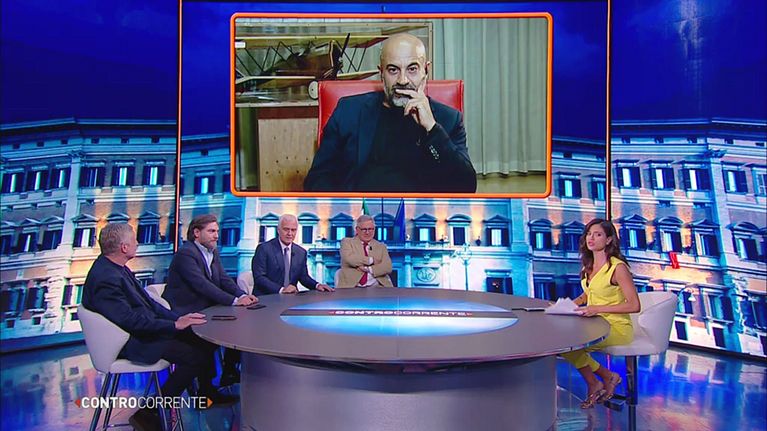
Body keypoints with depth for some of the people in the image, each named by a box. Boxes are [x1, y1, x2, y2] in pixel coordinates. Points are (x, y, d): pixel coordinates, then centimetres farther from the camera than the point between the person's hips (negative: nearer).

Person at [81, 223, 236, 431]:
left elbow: (147, 302, 11)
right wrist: (175, 325, -23)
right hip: (132, 341, -10)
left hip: (146, 327, 10)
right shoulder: (105, 279, -26)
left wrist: (178, 318, 2)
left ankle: (206, 392, 26)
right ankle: (149, 413, -6)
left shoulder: (116, 267, 5)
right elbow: (131, 321, -28)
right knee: (195, 356, -19)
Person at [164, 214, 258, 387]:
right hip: (185, 315, -9)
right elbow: (202, 285, -26)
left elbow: (224, 279, 6)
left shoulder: (213, 252, 12)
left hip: (204, 310, 9)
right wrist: (234, 300, -29)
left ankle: (229, 372, 8)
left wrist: (242, 295, -14)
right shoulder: (186, 253, -17)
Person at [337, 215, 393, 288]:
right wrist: (371, 260, -2)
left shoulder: (381, 246, 19)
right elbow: (349, 259, -9)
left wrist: (368, 269, -9)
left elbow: (388, 267, 3)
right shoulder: (347, 242, 12)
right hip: (352, 286, -2)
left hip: (376, 287, 3)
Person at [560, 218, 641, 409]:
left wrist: (598, 309, -26)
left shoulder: (617, 267, -16)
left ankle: (594, 384, 6)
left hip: (616, 328, -8)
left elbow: (634, 305, -20)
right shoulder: (588, 265, 8)